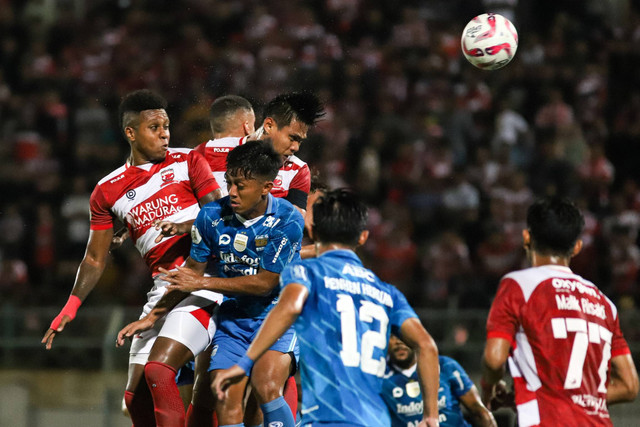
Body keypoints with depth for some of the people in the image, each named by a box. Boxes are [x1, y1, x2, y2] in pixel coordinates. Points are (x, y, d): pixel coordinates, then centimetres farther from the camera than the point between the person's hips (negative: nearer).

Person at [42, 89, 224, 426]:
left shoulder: (187, 162, 5)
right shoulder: (108, 191, 14)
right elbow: (95, 259, 17)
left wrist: (187, 225, -22)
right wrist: (71, 307, 4)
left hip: (202, 280, -5)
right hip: (162, 289, 5)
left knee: (158, 371, -22)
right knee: (136, 395, 2)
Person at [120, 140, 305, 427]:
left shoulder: (288, 221, -18)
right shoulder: (212, 215, -5)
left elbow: (265, 283, -16)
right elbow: (193, 270, 11)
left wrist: (203, 283, -13)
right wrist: (152, 317, 11)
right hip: (233, 318, 4)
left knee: (266, 387, -28)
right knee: (226, 402, -10)